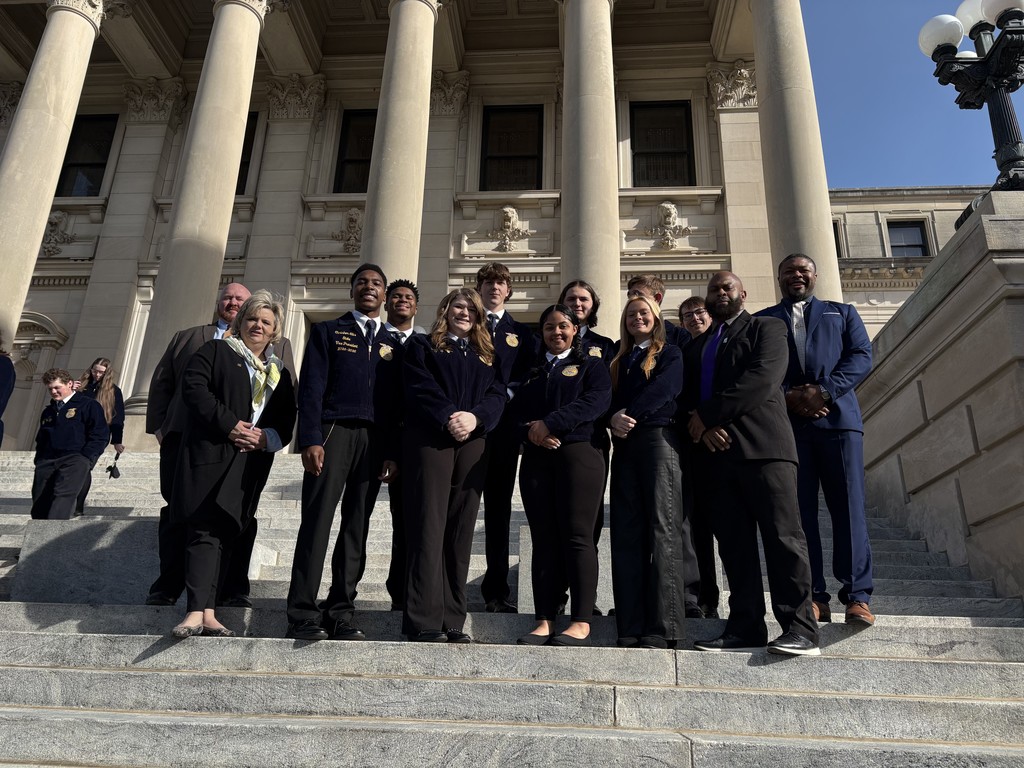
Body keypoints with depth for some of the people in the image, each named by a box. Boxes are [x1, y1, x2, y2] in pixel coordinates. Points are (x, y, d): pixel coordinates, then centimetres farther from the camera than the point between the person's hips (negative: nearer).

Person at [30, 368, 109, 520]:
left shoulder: (88, 406, 7)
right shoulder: (48, 411, 27)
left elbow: (100, 435, -2)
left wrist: (83, 459, -10)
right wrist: (39, 461, 16)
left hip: (75, 459, -7)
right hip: (46, 462, 7)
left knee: (63, 495, -29)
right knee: (39, 506, -5)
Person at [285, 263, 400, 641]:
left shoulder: (393, 345, 18)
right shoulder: (327, 332, 11)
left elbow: (397, 402, 12)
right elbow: (311, 388, 0)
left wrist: (392, 452, 2)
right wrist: (310, 439, -12)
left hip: (374, 441, 3)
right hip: (333, 432, -3)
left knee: (356, 528, 3)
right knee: (316, 522, -7)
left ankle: (340, 614, 9)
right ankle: (303, 616, -3)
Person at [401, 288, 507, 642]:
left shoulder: (487, 356, 23)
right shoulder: (422, 346, 13)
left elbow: (497, 395, 9)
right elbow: (420, 388, -2)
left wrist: (474, 417, -11)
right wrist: (448, 418, -16)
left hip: (472, 445, 4)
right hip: (429, 441, -3)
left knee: (461, 533, 2)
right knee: (429, 529, -9)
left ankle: (453, 622, 5)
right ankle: (424, 621, -9)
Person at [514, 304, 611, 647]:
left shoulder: (591, 365, 11)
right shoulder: (531, 371, 22)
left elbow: (597, 400, -7)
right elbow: (516, 411, 12)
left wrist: (549, 423, -13)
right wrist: (531, 431, -10)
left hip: (580, 453, -4)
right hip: (536, 458, 4)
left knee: (577, 537, -8)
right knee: (543, 540, 1)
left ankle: (581, 623, -5)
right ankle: (545, 621, 3)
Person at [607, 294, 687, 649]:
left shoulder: (669, 354, 10)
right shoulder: (619, 360, 24)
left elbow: (663, 390, -7)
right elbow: (610, 398, 14)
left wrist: (629, 415, -13)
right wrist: (614, 419, -8)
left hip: (658, 438, -5)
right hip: (624, 446, 5)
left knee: (662, 530, -10)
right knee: (626, 533, -1)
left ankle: (662, 627, -11)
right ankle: (631, 626, -1)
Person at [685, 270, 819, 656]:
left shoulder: (767, 327, 10)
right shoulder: (696, 346, 27)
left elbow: (764, 378, -8)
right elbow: (688, 396, 16)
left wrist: (709, 414, -9)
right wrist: (703, 427, -6)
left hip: (763, 447, -5)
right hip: (718, 451, 5)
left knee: (783, 536, -9)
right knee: (733, 543, 2)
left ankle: (800, 628, -7)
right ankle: (745, 627, 4)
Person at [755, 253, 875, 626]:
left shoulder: (842, 312, 21)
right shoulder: (761, 320, 20)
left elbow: (862, 356, 6)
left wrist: (824, 392, -10)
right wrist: (788, 396, -10)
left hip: (837, 416, 0)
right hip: (786, 421, 0)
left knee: (848, 505, -5)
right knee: (799, 509, -3)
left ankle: (857, 595, -2)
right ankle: (814, 596, -1)